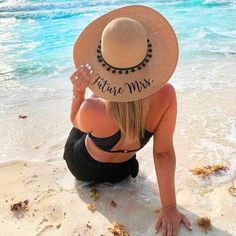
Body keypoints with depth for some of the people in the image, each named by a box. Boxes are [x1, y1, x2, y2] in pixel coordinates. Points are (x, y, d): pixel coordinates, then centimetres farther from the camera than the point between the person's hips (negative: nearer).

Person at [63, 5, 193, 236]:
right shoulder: (165, 95, -36)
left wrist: (77, 93, -30)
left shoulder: (92, 111, -41)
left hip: (81, 167, -2)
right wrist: (169, 207, -17)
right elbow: (164, 152, -28)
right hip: (120, 172, 2)